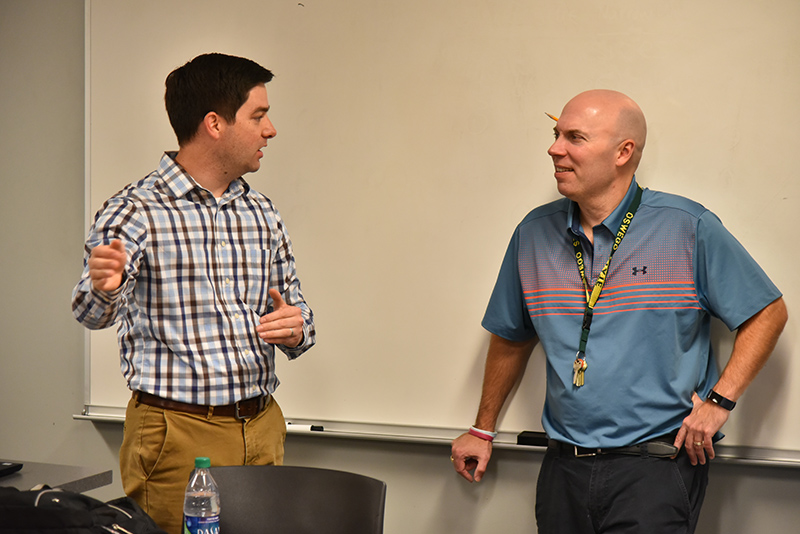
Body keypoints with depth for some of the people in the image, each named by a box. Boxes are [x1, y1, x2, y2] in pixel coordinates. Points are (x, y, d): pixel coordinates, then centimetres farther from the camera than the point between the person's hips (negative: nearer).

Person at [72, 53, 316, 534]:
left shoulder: (263, 214, 11)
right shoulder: (136, 211, -8)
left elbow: (297, 307, 17)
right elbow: (94, 313, -24)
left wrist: (296, 328, -7)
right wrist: (103, 287, -47)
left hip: (262, 428, 6)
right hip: (177, 435, -6)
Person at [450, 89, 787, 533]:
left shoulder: (688, 228, -5)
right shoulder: (534, 233, 7)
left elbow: (768, 312, 2)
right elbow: (511, 339, 19)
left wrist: (718, 401, -7)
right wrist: (483, 430, 23)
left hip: (655, 466, -4)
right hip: (563, 468, 4)